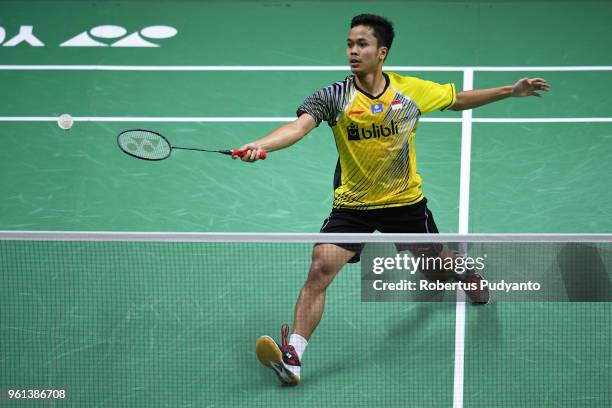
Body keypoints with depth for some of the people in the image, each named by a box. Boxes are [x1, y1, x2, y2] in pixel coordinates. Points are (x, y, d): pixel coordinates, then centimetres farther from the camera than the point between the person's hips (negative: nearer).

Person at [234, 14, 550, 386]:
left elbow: (458, 99, 10)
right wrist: (260, 145, -50)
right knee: (321, 269, -21)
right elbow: (299, 126, -32)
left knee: (435, 264, 20)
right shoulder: (334, 97, -16)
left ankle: (472, 277, 58)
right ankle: (293, 357, -22)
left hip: (405, 201, 2)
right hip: (352, 205, -2)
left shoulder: (412, 90, -8)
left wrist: (511, 91, 7)